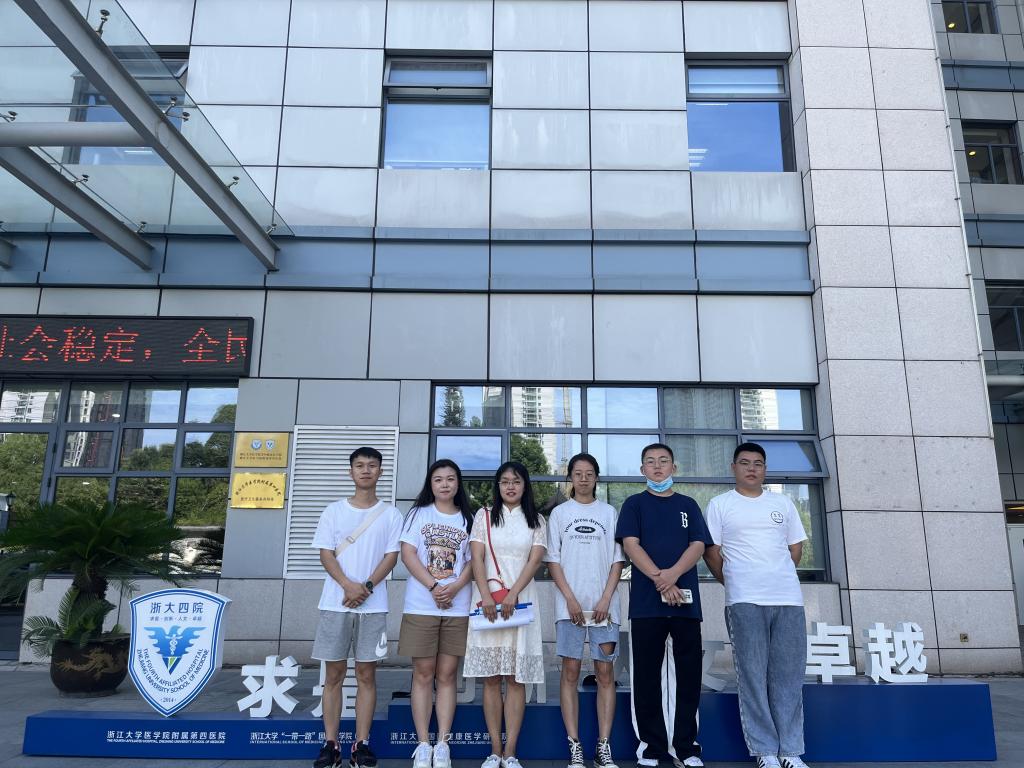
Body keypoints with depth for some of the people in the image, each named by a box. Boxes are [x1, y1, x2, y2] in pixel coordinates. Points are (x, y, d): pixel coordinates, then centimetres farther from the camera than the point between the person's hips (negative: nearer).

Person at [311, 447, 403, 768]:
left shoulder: (391, 514, 6)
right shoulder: (334, 511, 7)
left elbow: (391, 556, 0)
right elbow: (326, 554, 0)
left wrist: (367, 587, -15)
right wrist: (348, 585, -16)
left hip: (373, 605, 0)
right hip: (336, 603, 0)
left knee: (367, 674, 3)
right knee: (334, 674, 5)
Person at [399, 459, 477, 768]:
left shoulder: (468, 518, 10)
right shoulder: (418, 514, 6)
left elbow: (473, 560, 5)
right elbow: (408, 554, -3)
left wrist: (455, 587, -13)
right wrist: (433, 587, -14)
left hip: (457, 608, 1)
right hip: (420, 606, -1)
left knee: (446, 675, 5)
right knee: (423, 674, 2)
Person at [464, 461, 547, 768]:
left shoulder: (535, 520, 10)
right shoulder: (484, 516, 10)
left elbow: (534, 561, -1)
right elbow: (477, 558, 1)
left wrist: (512, 594, -14)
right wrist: (486, 596, -13)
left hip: (520, 602, 0)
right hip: (487, 602, 0)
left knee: (516, 678, 0)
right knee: (491, 678, 2)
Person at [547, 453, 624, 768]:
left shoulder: (609, 512, 9)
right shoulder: (559, 513, 7)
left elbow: (617, 559, 5)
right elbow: (553, 560, 3)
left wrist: (605, 599, -6)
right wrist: (570, 598, -8)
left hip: (604, 605, 1)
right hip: (570, 605, -1)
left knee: (605, 673, 1)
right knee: (570, 672, 0)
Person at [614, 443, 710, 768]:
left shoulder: (688, 505, 14)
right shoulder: (634, 504, 8)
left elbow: (698, 545, 2)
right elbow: (630, 544, -4)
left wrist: (673, 573, -16)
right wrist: (659, 579, -17)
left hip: (686, 600, 2)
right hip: (646, 601, -2)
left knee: (689, 674, 3)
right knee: (647, 676, 2)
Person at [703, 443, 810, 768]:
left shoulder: (783, 503, 15)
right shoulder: (720, 504, 6)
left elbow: (796, 547, 18)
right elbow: (711, 552, 4)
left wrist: (780, 579, 11)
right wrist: (735, 584, 4)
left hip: (789, 598, 3)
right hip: (745, 602, -3)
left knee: (789, 677, 3)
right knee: (753, 677, -2)